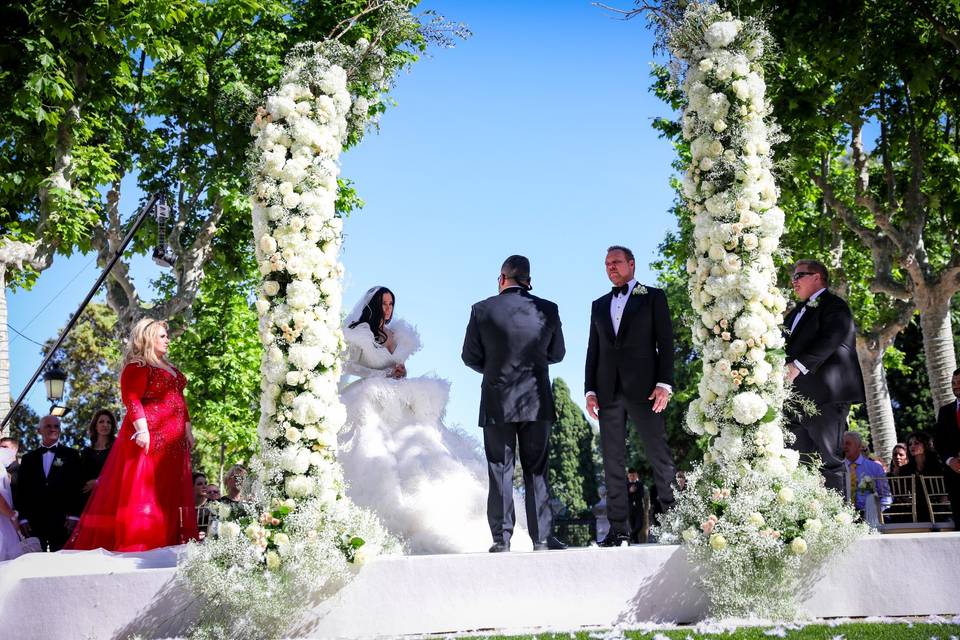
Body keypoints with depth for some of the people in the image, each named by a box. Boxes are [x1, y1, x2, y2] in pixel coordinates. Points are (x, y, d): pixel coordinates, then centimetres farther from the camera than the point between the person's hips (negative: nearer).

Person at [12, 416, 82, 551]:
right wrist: (22, 518, 3)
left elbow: (77, 486, 3)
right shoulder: (28, 458, 16)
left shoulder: (71, 455, 9)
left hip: (62, 522, -2)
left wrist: (74, 515, -6)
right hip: (34, 523, 2)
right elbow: (21, 489, 13)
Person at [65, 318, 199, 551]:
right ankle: (136, 541, -10)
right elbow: (131, 400, -17)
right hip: (149, 437, -9)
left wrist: (187, 429, 16)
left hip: (173, 440, 9)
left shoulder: (169, 368, 22)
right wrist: (142, 430, -27)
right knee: (142, 489, -10)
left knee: (170, 492, 7)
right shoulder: (137, 367, -6)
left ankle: (169, 539, 10)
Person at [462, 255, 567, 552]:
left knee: (500, 472, 5)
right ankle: (542, 539, 7)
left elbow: (470, 356, -1)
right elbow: (557, 354, 9)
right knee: (536, 471, 8)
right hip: (537, 403, 1)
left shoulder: (482, 310, -7)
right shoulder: (547, 310, -2)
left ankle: (501, 539, 4)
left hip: (496, 403, -1)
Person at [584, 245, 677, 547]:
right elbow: (593, 350, 17)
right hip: (608, 392, 4)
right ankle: (619, 529, 6)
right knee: (612, 462, 3)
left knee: (659, 455, -3)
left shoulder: (653, 297, 7)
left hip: (643, 388, -4)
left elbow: (666, 342, 1)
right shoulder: (599, 305, 19)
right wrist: (590, 390, 6)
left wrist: (664, 383, -10)